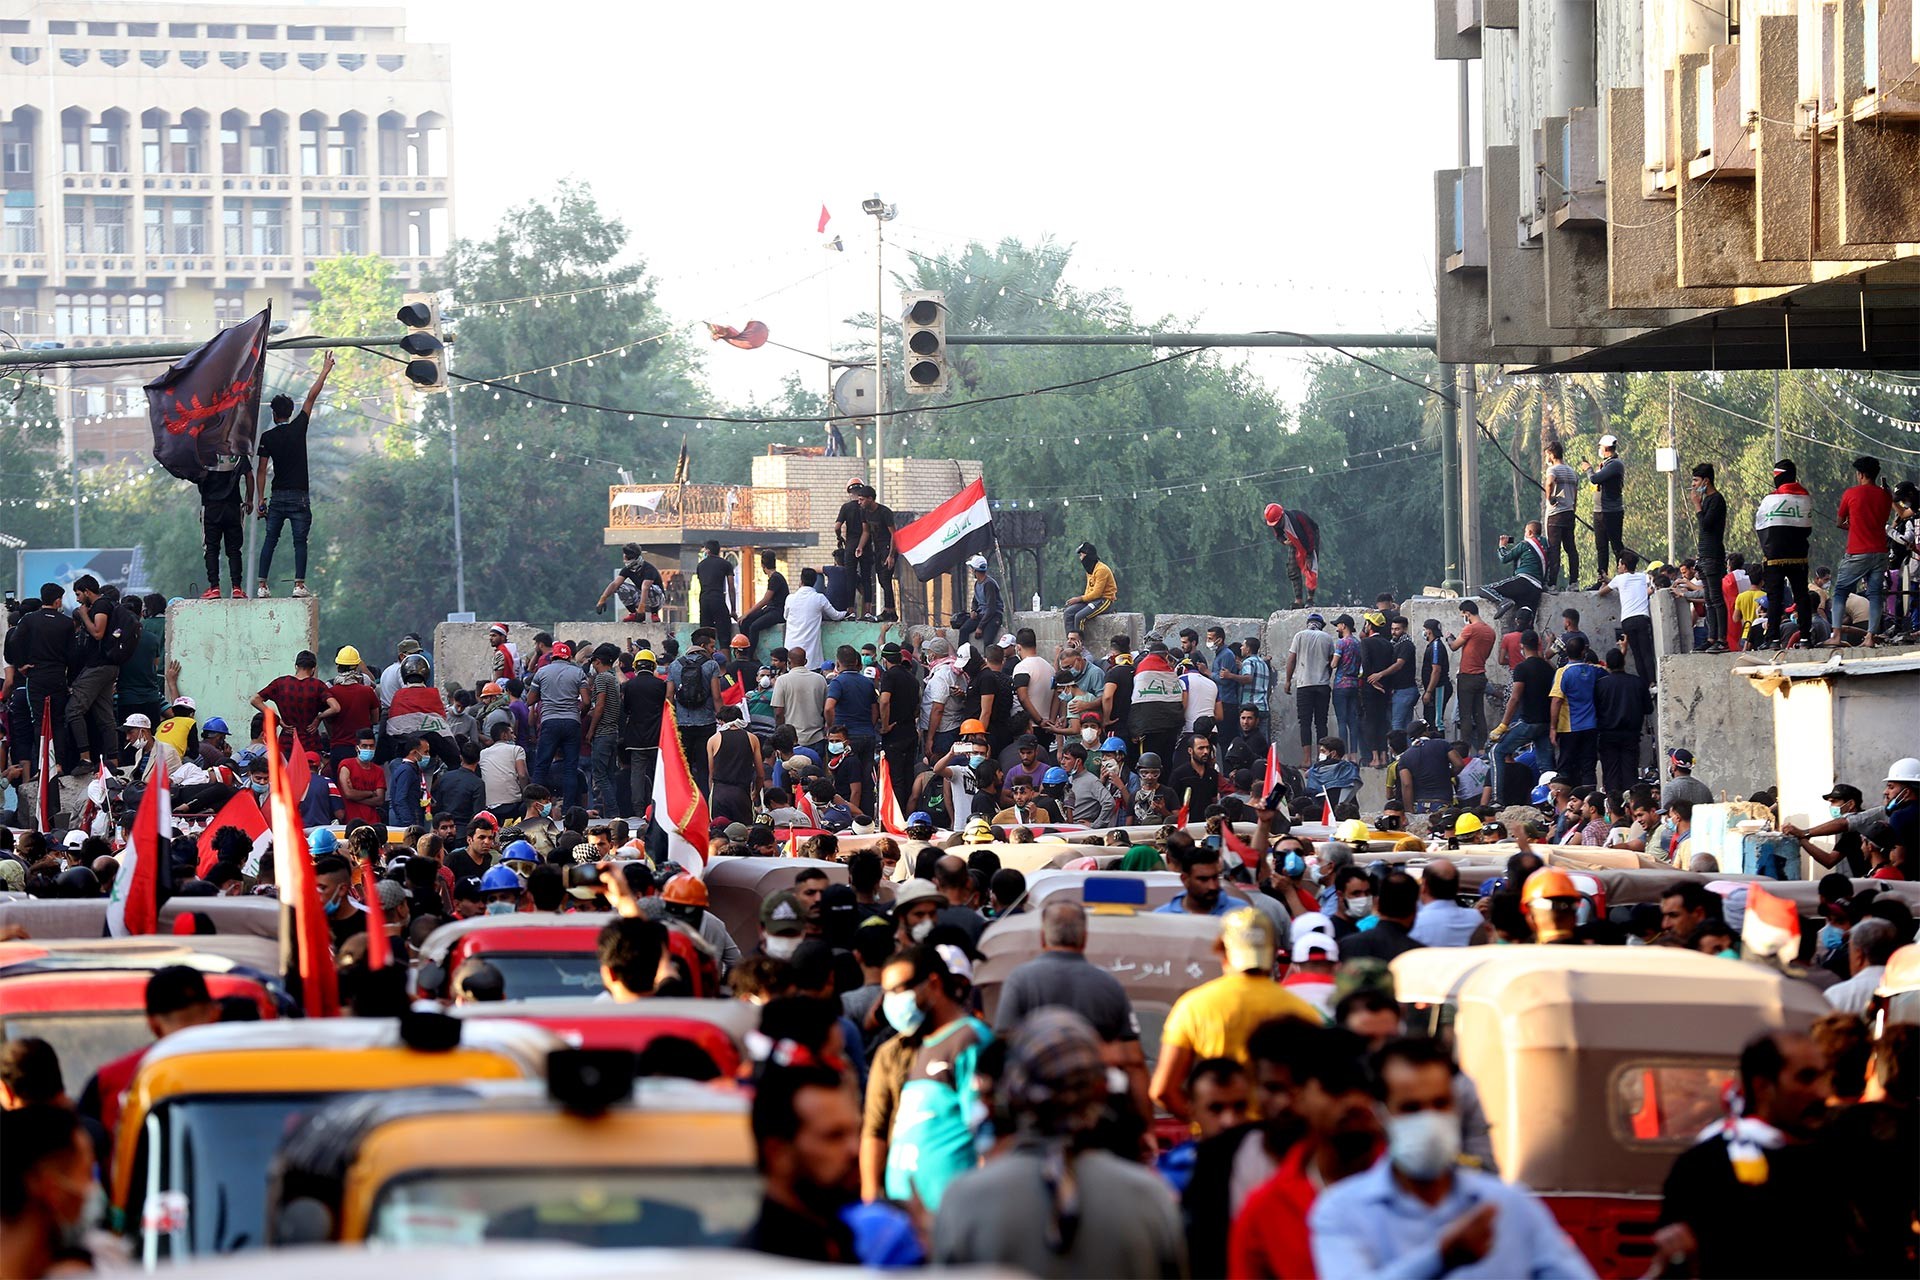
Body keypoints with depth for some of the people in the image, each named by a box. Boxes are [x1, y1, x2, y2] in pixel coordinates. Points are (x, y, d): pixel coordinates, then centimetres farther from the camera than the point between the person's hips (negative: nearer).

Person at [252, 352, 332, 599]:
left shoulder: (267, 437, 1)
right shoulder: (298, 428, -2)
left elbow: (261, 470, -1)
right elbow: (311, 397, 4)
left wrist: (261, 499, 3)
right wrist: (325, 371, 11)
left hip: (277, 496, 1)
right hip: (299, 496, -1)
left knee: (270, 541, 6)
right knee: (300, 541, 0)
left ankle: (262, 586, 0)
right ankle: (299, 585, -11)